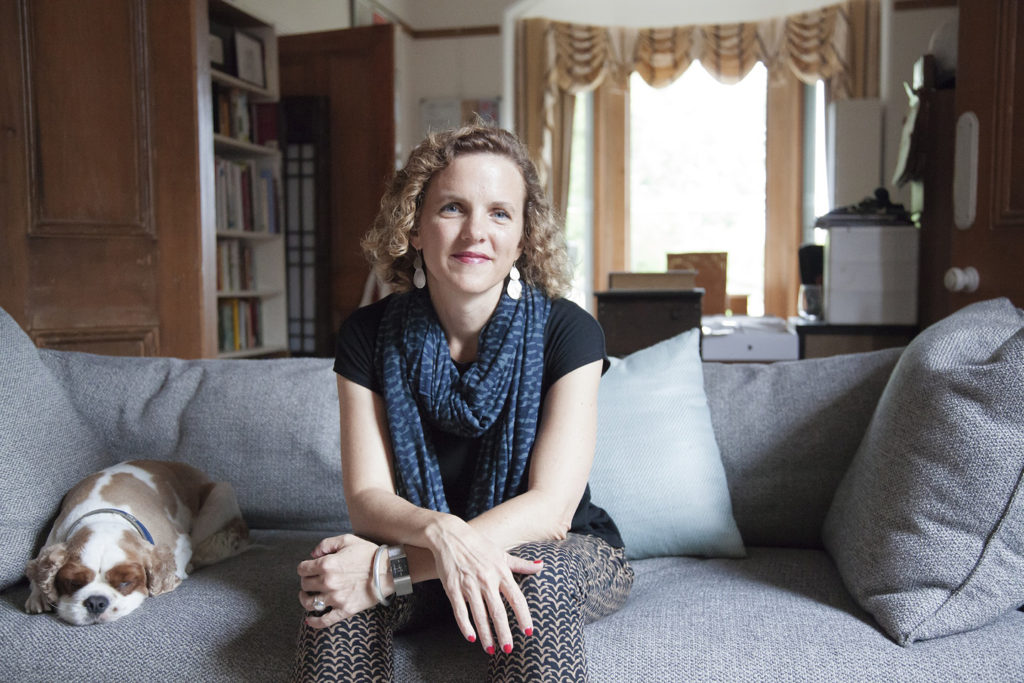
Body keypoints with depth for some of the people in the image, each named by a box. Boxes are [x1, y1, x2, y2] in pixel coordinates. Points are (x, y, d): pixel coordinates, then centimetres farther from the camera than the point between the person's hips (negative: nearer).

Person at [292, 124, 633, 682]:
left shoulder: (567, 331, -16)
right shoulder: (369, 336, -8)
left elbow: (550, 510, -22)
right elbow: (367, 498, -13)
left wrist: (392, 568, -33)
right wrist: (439, 532, -37)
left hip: (561, 556, -1)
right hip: (421, 556, 2)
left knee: (538, 581, -36)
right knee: (334, 585, -29)